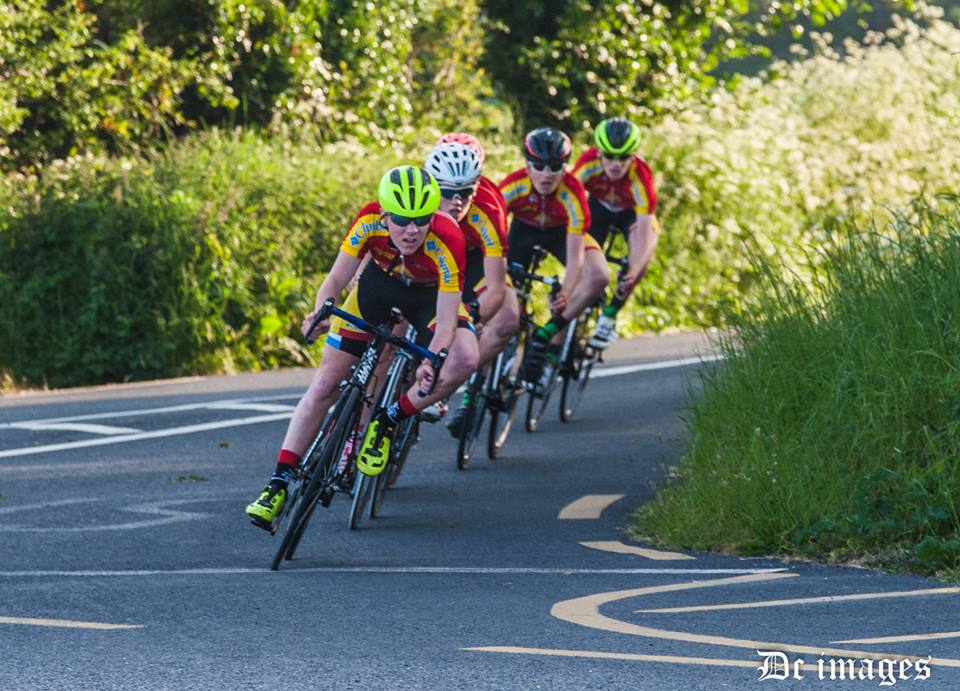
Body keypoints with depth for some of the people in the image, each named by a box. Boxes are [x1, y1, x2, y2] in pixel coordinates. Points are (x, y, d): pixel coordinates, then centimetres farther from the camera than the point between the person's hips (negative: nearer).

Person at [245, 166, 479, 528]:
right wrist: (321, 313, -44)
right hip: (379, 282, 1)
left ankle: (387, 423, -11)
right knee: (324, 385, -7)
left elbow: (446, 321, -35)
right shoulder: (369, 222, -32)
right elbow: (335, 280, -23)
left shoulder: (447, 241, -38)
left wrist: (432, 361, -54)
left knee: (465, 359, -31)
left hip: (431, 293, -1)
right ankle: (278, 483, -1)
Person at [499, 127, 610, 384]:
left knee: (598, 276, -28)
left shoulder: (572, 193, -36)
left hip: (562, 231, -2)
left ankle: (549, 334, -20)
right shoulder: (512, 187, -33)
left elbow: (574, 256, -39)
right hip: (524, 229, 2)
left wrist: (565, 294, -54)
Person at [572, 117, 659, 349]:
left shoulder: (640, 175, -38)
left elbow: (644, 233, -42)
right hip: (599, 206, 2)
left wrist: (633, 273, -56)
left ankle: (609, 317, -17)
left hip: (632, 212, -2)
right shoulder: (589, 163, -35)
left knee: (646, 248, -29)